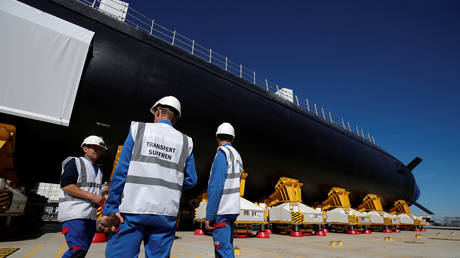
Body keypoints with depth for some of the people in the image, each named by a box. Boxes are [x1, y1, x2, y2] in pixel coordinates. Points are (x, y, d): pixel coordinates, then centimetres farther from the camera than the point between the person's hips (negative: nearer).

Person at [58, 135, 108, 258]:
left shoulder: (98, 170, 23)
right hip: (74, 215, -8)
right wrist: (92, 196, -17)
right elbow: (66, 185, -15)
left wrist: (100, 199, 9)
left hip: (91, 216, 8)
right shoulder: (75, 162, -1)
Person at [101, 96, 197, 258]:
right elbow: (191, 180, 8)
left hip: (133, 209, -2)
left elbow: (121, 171, -2)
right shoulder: (185, 142, 9)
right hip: (166, 214, 3)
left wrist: (110, 208, 0)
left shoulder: (138, 129, 4)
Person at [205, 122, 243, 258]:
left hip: (222, 212, -9)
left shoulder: (222, 153, -13)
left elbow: (215, 187, -20)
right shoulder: (237, 155, 12)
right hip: (232, 210, 9)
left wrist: (209, 216, -16)